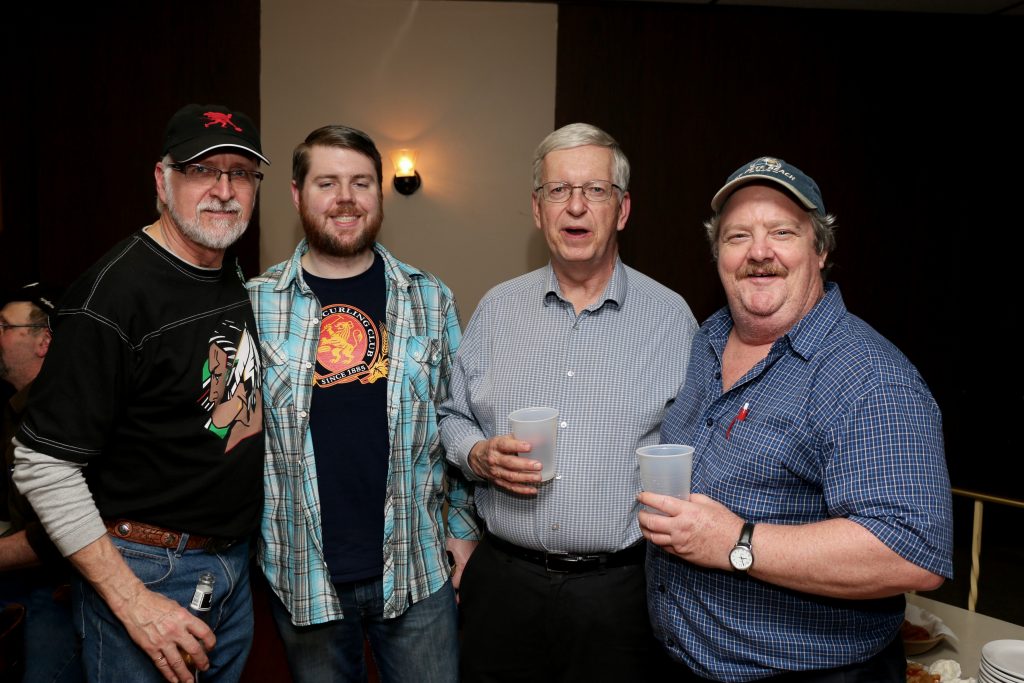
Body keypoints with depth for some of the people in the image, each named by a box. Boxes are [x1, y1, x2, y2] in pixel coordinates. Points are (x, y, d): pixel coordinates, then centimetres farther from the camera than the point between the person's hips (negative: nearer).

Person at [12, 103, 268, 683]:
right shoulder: (114, 293, -19)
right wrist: (132, 602, -20)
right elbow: (42, 466, -19)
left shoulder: (241, 287, 5)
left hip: (235, 566, 7)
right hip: (147, 571, -7)